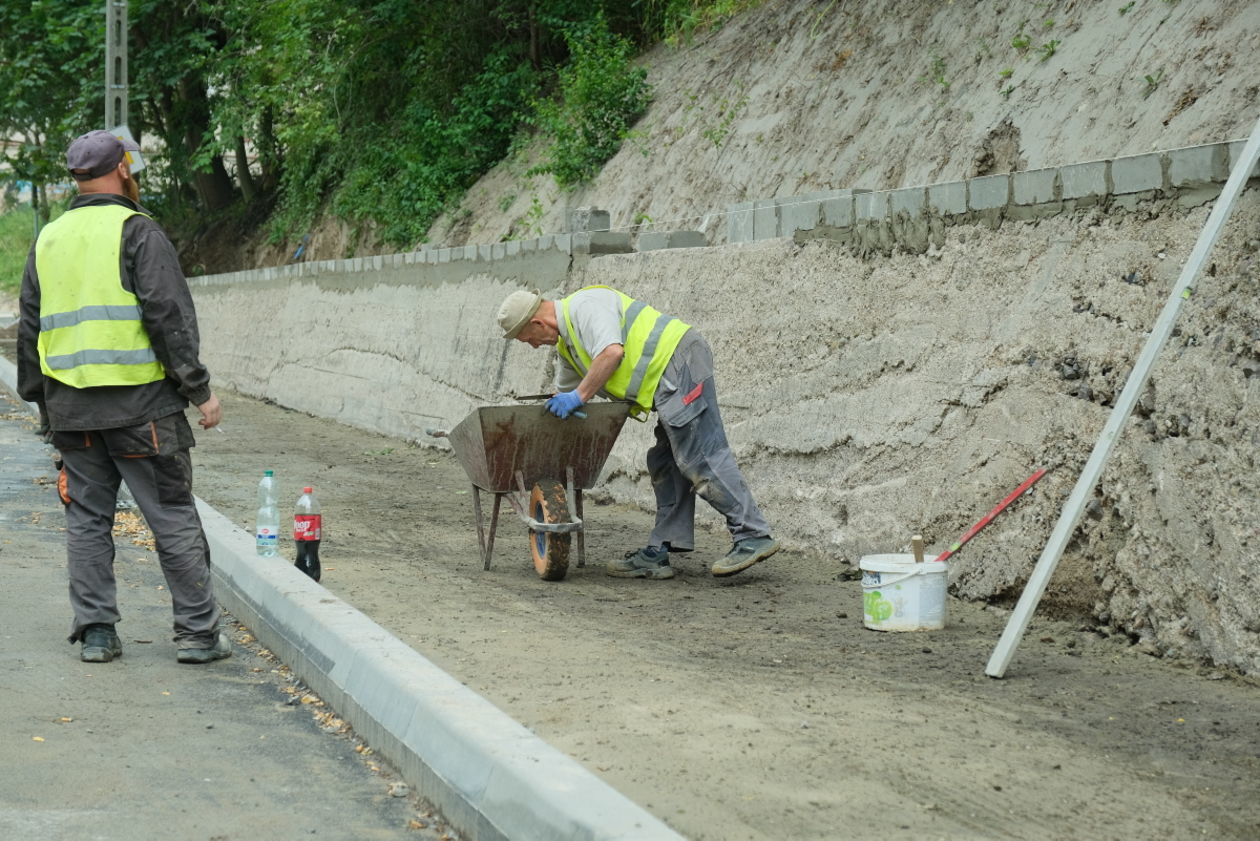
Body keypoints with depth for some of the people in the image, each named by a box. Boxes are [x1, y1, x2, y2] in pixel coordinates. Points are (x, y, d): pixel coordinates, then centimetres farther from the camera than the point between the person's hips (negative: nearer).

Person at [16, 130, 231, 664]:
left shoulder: (47, 240, 14)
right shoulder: (136, 230, -6)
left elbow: (29, 329, 19)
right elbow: (169, 316, -13)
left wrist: (41, 401, 25)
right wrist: (199, 389, -9)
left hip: (70, 410, 6)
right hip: (140, 404, -6)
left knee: (87, 519, 11)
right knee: (173, 518, 0)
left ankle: (96, 632, 11)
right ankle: (197, 633, 2)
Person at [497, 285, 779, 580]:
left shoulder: (584, 306, -9)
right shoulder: (567, 342, 24)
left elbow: (612, 352, -24)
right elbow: (563, 393, 36)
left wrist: (579, 396, -17)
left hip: (680, 365, -11)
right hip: (672, 379, 11)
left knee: (700, 459, -13)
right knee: (665, 465, 9)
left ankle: (753, 537, -13)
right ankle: (657, 555, 9)